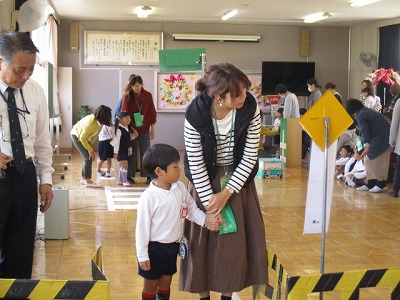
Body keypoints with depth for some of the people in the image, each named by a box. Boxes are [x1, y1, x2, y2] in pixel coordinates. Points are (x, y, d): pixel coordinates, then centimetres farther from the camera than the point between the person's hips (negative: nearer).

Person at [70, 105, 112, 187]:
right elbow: (82, 138, -28)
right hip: (77, 136, -8)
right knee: (88, 157, -14)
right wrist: (91, 150, -24)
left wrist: (91, 145, -9)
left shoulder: (99, 122, -14)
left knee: (88, 157, 9)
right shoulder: (91, 123, -36)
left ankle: (84, 179, 19)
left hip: (83, 136, 8)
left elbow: (94, 135, -3)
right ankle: (88, 181, -13)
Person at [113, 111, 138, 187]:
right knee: (125, 165, -10)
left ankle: (120, 180, 26)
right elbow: (117, 141, -17)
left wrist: (134, 136, -2)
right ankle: (125, 181, 0)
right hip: (121, 149, -8)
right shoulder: (119, 129, -18)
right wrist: (115, 152, -17)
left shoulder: (128, 128, 5)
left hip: (128, 149, 8)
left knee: (122, 165, 15)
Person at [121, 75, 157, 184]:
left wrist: (152, 129, 3)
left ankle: (148, 175, 10)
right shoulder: (127, 96, -5)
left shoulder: (148, 95, -2)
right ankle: (129, 176, 12)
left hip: (144, 129, 1)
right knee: (132, 153, 5)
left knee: (145, 153, 5)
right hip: (131, 129, -1)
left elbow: (152, 113, 3)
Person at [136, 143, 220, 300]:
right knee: (151, 284, 12)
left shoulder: (180, 188, -5)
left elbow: (192, 209, 6)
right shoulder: (148, 197, -23)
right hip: (154, 247, -6)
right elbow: (142, 227, -18)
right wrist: (142, 256, -14)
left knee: (166, 282, 22)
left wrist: (205, 219, -14)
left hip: (172, 246, 6)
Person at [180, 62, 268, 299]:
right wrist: (209, 202, -17)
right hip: (206, 181, -1)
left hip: (238, 180, 2)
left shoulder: (250, 108, -19)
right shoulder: (196, 115, -23)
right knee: (203, 238, 4)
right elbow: (196, 164, -16)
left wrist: (227, 193, -17)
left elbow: (250, 157, -13)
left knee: (237, 238, 5)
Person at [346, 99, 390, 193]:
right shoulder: (367, 111, 19)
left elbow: (364, 131, -20)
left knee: (369, 160, -5)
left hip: (380, 138, -10)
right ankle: (371, 184, 16)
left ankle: (381, 184, 0)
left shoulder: (360, 116, -10)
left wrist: (366, 147, -26)